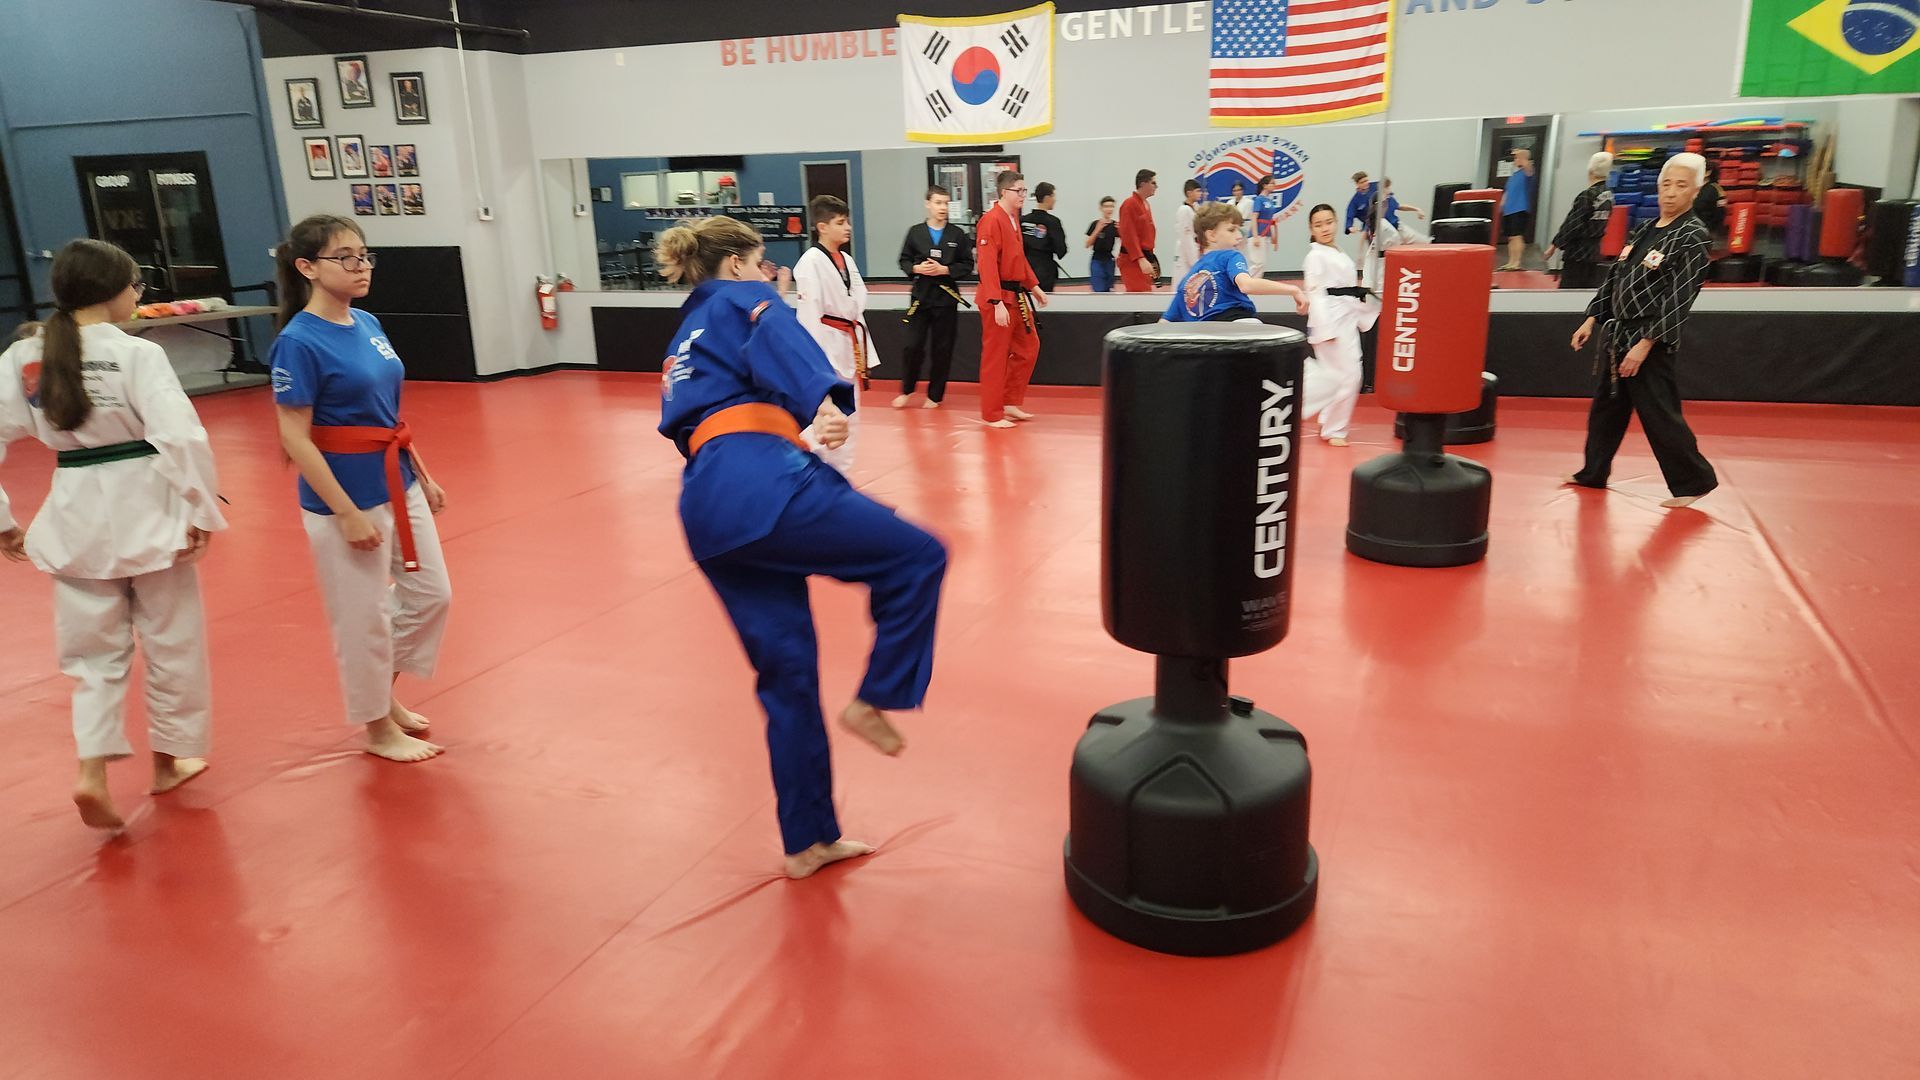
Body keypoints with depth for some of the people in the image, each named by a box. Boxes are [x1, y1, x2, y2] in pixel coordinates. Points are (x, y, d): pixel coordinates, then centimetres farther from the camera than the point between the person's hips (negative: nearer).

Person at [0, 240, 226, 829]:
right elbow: (181, 436, -21)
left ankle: (93, 771, 5)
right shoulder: (137, 353, -14)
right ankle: (170, 760, 29)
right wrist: (201, 512, -11)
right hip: (146, 511, -4)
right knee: (172, 641, 15)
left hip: (76, 515, 4)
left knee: (93, 649, 18)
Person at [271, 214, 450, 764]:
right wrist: (348, 513, -19)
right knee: (364, 618, 6)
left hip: (397, 485, 8)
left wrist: (422, 476, 15)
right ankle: (378, 727, 26)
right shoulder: (299, 342, -17)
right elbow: (296, 439, -17)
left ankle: (384, 693, 37)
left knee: (431, 595, 15)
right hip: (344, 496, -8)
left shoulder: (367, 324, 6)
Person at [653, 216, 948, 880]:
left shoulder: (681, 348, 35)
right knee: (918, 557, -1)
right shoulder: (742, 301, 12)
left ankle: (808, 841, 18)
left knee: (786, 673, 13)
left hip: (708, 510, 8)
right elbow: (780, 343, -10)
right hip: (761, 484, -8)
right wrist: (826, 400, -28)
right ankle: (874, 700, 1)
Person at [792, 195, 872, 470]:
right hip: (825, 346, -9)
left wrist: (862, 351, 8)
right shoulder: (811, 262, -13)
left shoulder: (846, 259, 12)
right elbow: (810, 314, -17)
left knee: (848, 417, 14)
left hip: (849, 344, 9)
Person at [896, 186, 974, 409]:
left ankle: (935, 395, 18)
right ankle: (907, 391, 17)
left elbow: (967, 266, 1)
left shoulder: (957, 234, 0)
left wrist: (944, 270, -13)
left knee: (941, 349, 5)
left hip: (946, 296, 0)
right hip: (921, 293, 0)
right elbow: (904, 261, 7)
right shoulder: (916, 232, 1)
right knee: (913, 345, -2)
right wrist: (916, 268, -12)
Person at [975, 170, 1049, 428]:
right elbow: (987, 265, -22)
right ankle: (992, 414, 9)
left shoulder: (1013, 218, 12)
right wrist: (997, 303, -26)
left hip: (1017, 295, 10)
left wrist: (1034, 286, 16)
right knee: (996, 356, -1)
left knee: (1028, 348, 15)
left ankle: (1011, 404, 25)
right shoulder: (991, 220, -17)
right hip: (998, 299, -10)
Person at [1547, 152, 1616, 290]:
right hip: (1594, 251, 8)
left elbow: (1572, 225, -16)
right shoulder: (1609, 195, 5)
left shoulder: (1587, 196, -16)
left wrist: (1554, 245, -9)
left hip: (1577, 253, -8)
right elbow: (1602, 223, 14)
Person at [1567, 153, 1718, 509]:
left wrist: (1645, 344, -22)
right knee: (1605, 407, 16)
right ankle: (1593, 473, 29)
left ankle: (1694, 481, 8)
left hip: (1650, 341, -8)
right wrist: (1592, 319, 11)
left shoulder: (1694, 237, -12)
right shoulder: (1646, 229, 11)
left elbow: (1679, 299, -18)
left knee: (1658, 414, -5)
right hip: (1616, 333, 8)